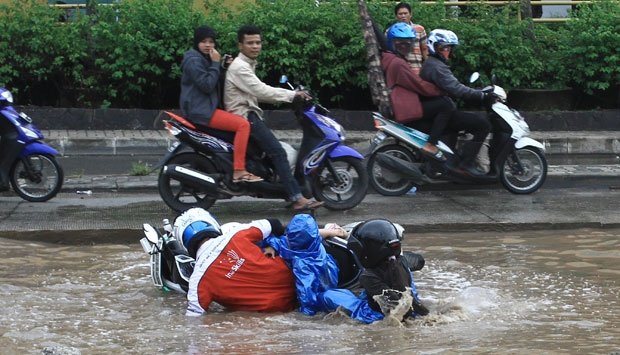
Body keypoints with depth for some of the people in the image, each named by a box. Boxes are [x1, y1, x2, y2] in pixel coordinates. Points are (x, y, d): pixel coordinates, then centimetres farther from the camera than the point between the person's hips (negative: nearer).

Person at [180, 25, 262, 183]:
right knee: (243, 124, -23)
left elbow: (216, 84, 22)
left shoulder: (204, 59, 21)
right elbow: (207, 85, -21)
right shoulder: (194, 60, -11)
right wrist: (215, 64, -15)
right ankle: (238, 171, -29)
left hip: (206, 108, 11)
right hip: (200, 111, -11)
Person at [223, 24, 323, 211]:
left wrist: (290, 96, 11)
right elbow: (261, 91, -22)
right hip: (244, 116, -11)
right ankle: (297, 198, -25)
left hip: (249, 113, 11)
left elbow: (257, 92, 22)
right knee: (278, 152, -19)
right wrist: (292, 94, -19)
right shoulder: (239, 67, -14)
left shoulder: (248, 65, 20)